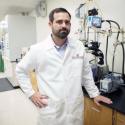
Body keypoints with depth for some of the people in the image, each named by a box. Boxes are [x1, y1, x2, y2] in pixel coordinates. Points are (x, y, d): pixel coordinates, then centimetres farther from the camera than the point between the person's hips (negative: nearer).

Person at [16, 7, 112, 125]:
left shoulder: (79, 47, -2)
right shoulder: (37, 49, -9)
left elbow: (86, 72, 9)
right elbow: (20, 70, 3)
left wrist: (94, 93, 13)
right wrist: (31, 93, -2)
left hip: (75, 108, 2)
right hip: (50, 110, -2)